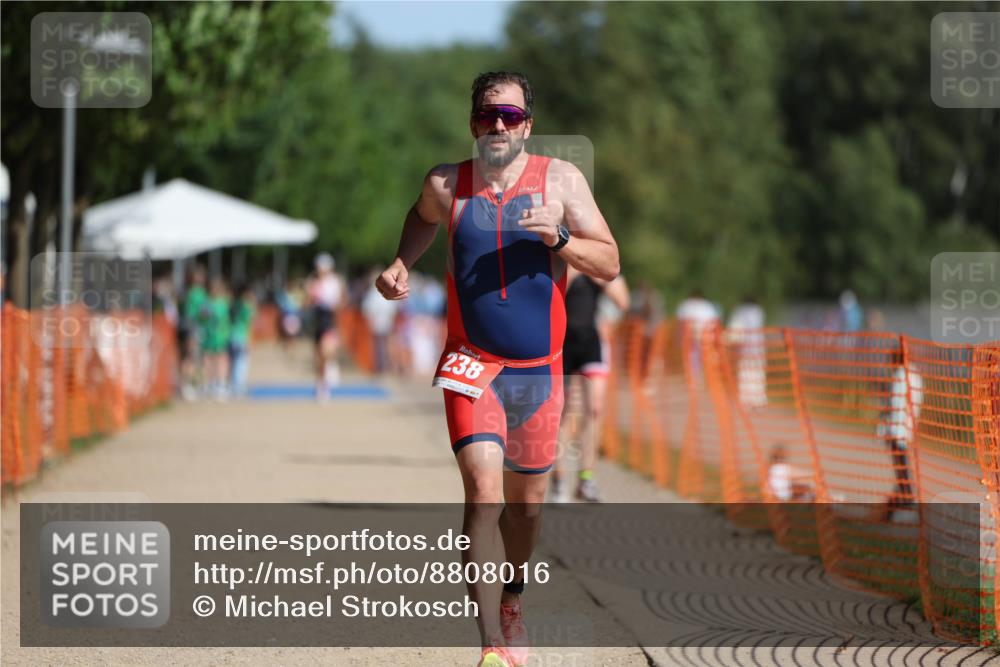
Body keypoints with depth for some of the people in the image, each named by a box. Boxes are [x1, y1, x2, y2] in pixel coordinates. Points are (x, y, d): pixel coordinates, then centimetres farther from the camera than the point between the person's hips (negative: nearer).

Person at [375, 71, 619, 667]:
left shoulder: (560, 179, -2)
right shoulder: (446, 184, 1)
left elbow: (610, 264, -3)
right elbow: (423, 218, 26)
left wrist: (558, 237, -19)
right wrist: (401, 265, 10)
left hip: (539, 370, 2)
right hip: (472, 366, -2)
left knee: (527, 501, 15)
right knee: (484, 492, -20)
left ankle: (512, 602, 43)